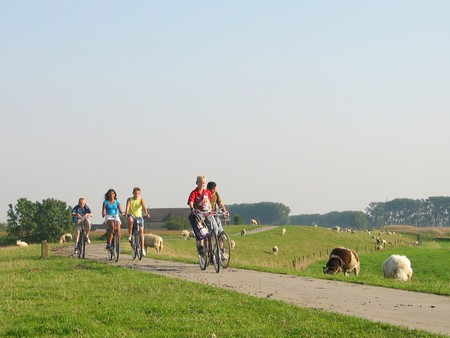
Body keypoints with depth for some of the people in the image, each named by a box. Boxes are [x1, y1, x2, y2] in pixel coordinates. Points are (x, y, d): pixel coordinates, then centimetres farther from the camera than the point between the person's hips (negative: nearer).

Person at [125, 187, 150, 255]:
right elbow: (127, 207, -18)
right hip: (132, 215, -2)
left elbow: (144, 207, -18)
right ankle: (129, 235, -23)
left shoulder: (141, 199, -1)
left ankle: (142, 248, -4)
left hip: (139, 216, 2)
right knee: (130, 220, -38)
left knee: (141, 230, -9)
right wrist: (126, 213, -39)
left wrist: (146, 213, -36)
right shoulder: (130, 199, -3)